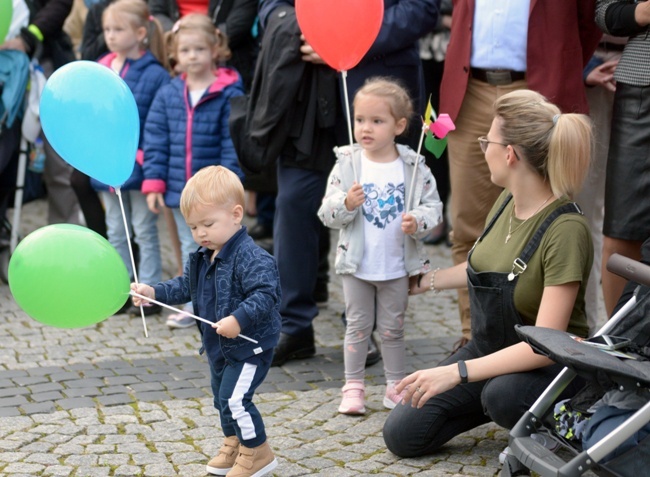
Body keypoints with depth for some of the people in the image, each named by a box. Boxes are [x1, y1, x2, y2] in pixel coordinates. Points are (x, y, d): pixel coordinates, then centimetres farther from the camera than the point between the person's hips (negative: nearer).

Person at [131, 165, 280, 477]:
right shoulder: (201, 258, 4)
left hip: (250, 344, -9)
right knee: (222, 396, 20)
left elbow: (265, 294, -33)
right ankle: (233, 444, 39)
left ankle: (257, 452, 5)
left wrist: (239, 319, -43)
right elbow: (186, 286, 16)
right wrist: (154, 293, 3)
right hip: (219, 346, 10)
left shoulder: (250, 258, -26)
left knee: (234, 398, -12)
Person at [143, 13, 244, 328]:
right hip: (180, 190, 5)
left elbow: (232, 145, -13)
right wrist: (153, 182, -2)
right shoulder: (168, 95, 3)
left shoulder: (229, 95, -11)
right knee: (190, 249, 16)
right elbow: (155, 140, 4)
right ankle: (192, 307, 27)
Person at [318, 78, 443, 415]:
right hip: (357, 264, 0)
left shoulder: (413, 166, -6)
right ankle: (353, 387, 18)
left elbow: (433, 207, -2)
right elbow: (327, 213, -7)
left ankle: (396, 386, 22)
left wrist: (418, 221, -22)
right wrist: (347, 204, -27)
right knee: (358, 326, 9)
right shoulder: (347, 164, -6)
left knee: (393, 329, 11)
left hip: (398, 265, 0)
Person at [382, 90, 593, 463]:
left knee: (503, 394, -40)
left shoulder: (566, 229, -28)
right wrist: (427, 281, 28)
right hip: (491, 349, 7)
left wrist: (457, 373, -34)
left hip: (550, 367, -7)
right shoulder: (507, 203, -4)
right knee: (403, 435, -4)